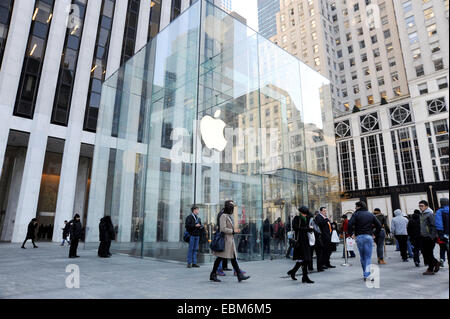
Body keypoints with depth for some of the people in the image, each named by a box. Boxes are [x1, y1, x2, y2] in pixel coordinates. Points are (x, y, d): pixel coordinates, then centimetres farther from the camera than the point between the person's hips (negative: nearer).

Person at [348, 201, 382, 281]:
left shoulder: (356, 214, -2)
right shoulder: (371, 214, 8)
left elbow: (350, 224, -15)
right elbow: (379, 225, 6)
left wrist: (351, 233, -2)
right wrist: (374, 233, 15)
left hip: (359, 237, -1)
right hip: (369, 237, 2)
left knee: (362, 257, 12)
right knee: (368, 257, 2)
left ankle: (365, 273, 20)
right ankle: (367, 274, -9)